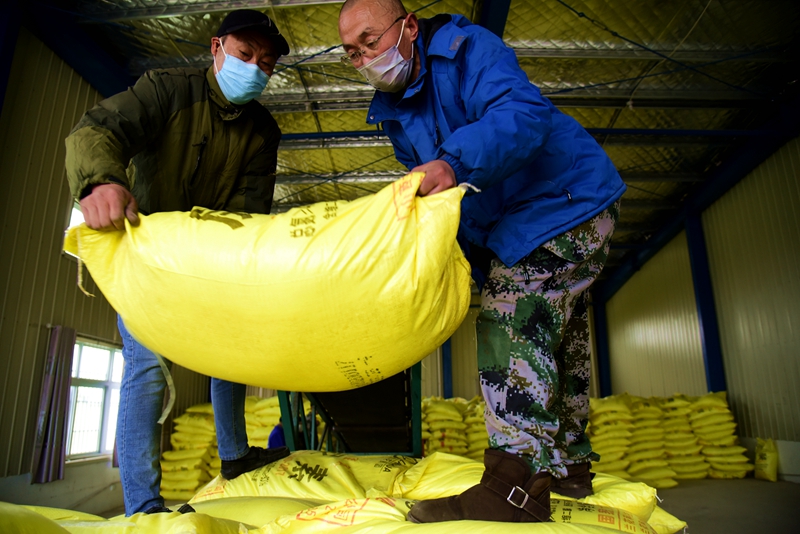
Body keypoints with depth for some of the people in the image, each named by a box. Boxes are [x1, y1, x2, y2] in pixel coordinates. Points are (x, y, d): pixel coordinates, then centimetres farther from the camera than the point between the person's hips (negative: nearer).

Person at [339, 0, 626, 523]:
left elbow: (523, 114, -34)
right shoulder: (394, 112, 8)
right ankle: (569, 463, 26)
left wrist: (454, 163, -49)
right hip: (511, 229, 9)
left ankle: (518, 484, -21)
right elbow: (426, 191, 13)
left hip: (565, 201, -9)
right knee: (558, 339, 13)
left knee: (513, 319, -24)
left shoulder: (468, 47, -15)